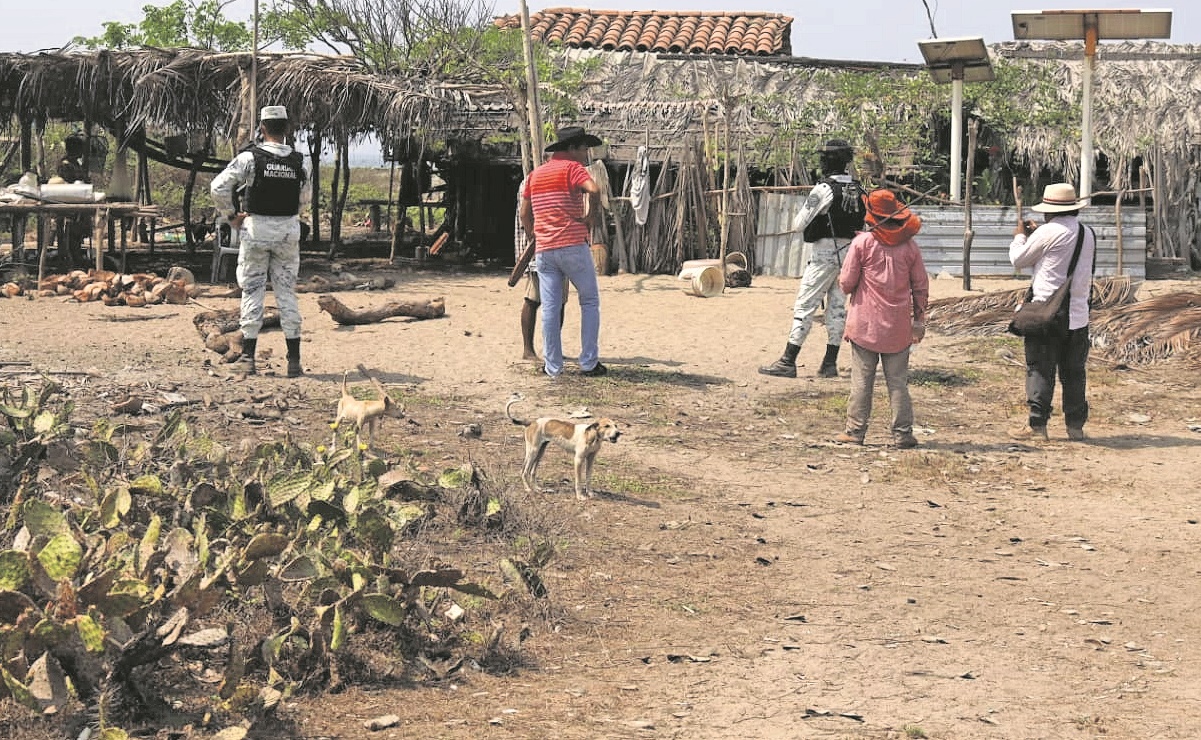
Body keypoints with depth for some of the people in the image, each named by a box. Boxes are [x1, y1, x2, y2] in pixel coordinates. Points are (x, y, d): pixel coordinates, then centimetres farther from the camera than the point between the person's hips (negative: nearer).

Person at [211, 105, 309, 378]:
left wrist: (231, 216, -2)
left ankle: (248, 355, 1)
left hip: (256, 228, -2)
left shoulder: (250, 157, -10)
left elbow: (219, 186, -15)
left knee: (252, 290, 5)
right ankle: (294, 360, 5)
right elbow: (304, 196, 13)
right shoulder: (298, 161, 0)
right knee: (287, 292, 7)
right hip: (289, 229, 2)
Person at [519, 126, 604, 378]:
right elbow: (593, 190, -23)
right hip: (573, 245, -5)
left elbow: (525, 215, 17)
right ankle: (589, 362, 5)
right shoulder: (572, 168, -4)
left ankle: (553, 366, 6)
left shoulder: (535, 174, 15)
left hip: (544, 250, 5)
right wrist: (591, 217, -8)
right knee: (590, 302, 7)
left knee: (550, 308, 6)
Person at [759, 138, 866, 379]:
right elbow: (861, 223, 11)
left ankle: (788, 362, -7)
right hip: (848, 254, 7)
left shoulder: (823, 190, -14)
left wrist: (795, 221, 10)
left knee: (804, 307, -5)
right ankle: (830, 363, 12)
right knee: (837, 308, 10)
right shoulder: (858, 191, 6)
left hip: (824, 254, -7)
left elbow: (799, 224, -11)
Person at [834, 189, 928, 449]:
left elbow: (846, 283, -7)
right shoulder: (909, 245, 2)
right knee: (898, 381, 7)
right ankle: (902, 433, 6)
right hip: (898, 325, 2)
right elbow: (921, 286, 6)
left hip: (865, 324, -2)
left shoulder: (862, 242, -7)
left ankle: (856, 430, 7)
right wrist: (919, 319, 16)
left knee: (862, 379, 4)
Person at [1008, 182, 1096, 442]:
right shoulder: (1087, 234, 8)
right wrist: (1034, 235, 21)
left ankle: (1037, 425, 0)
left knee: (1040, 370, 0)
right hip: (1078, 316, 6)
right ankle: (1075, 426, 15)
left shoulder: (1048, 232, -13)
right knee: (1074, 372, 11)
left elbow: (1018, 260, -1)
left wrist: (1020, 236, 17)